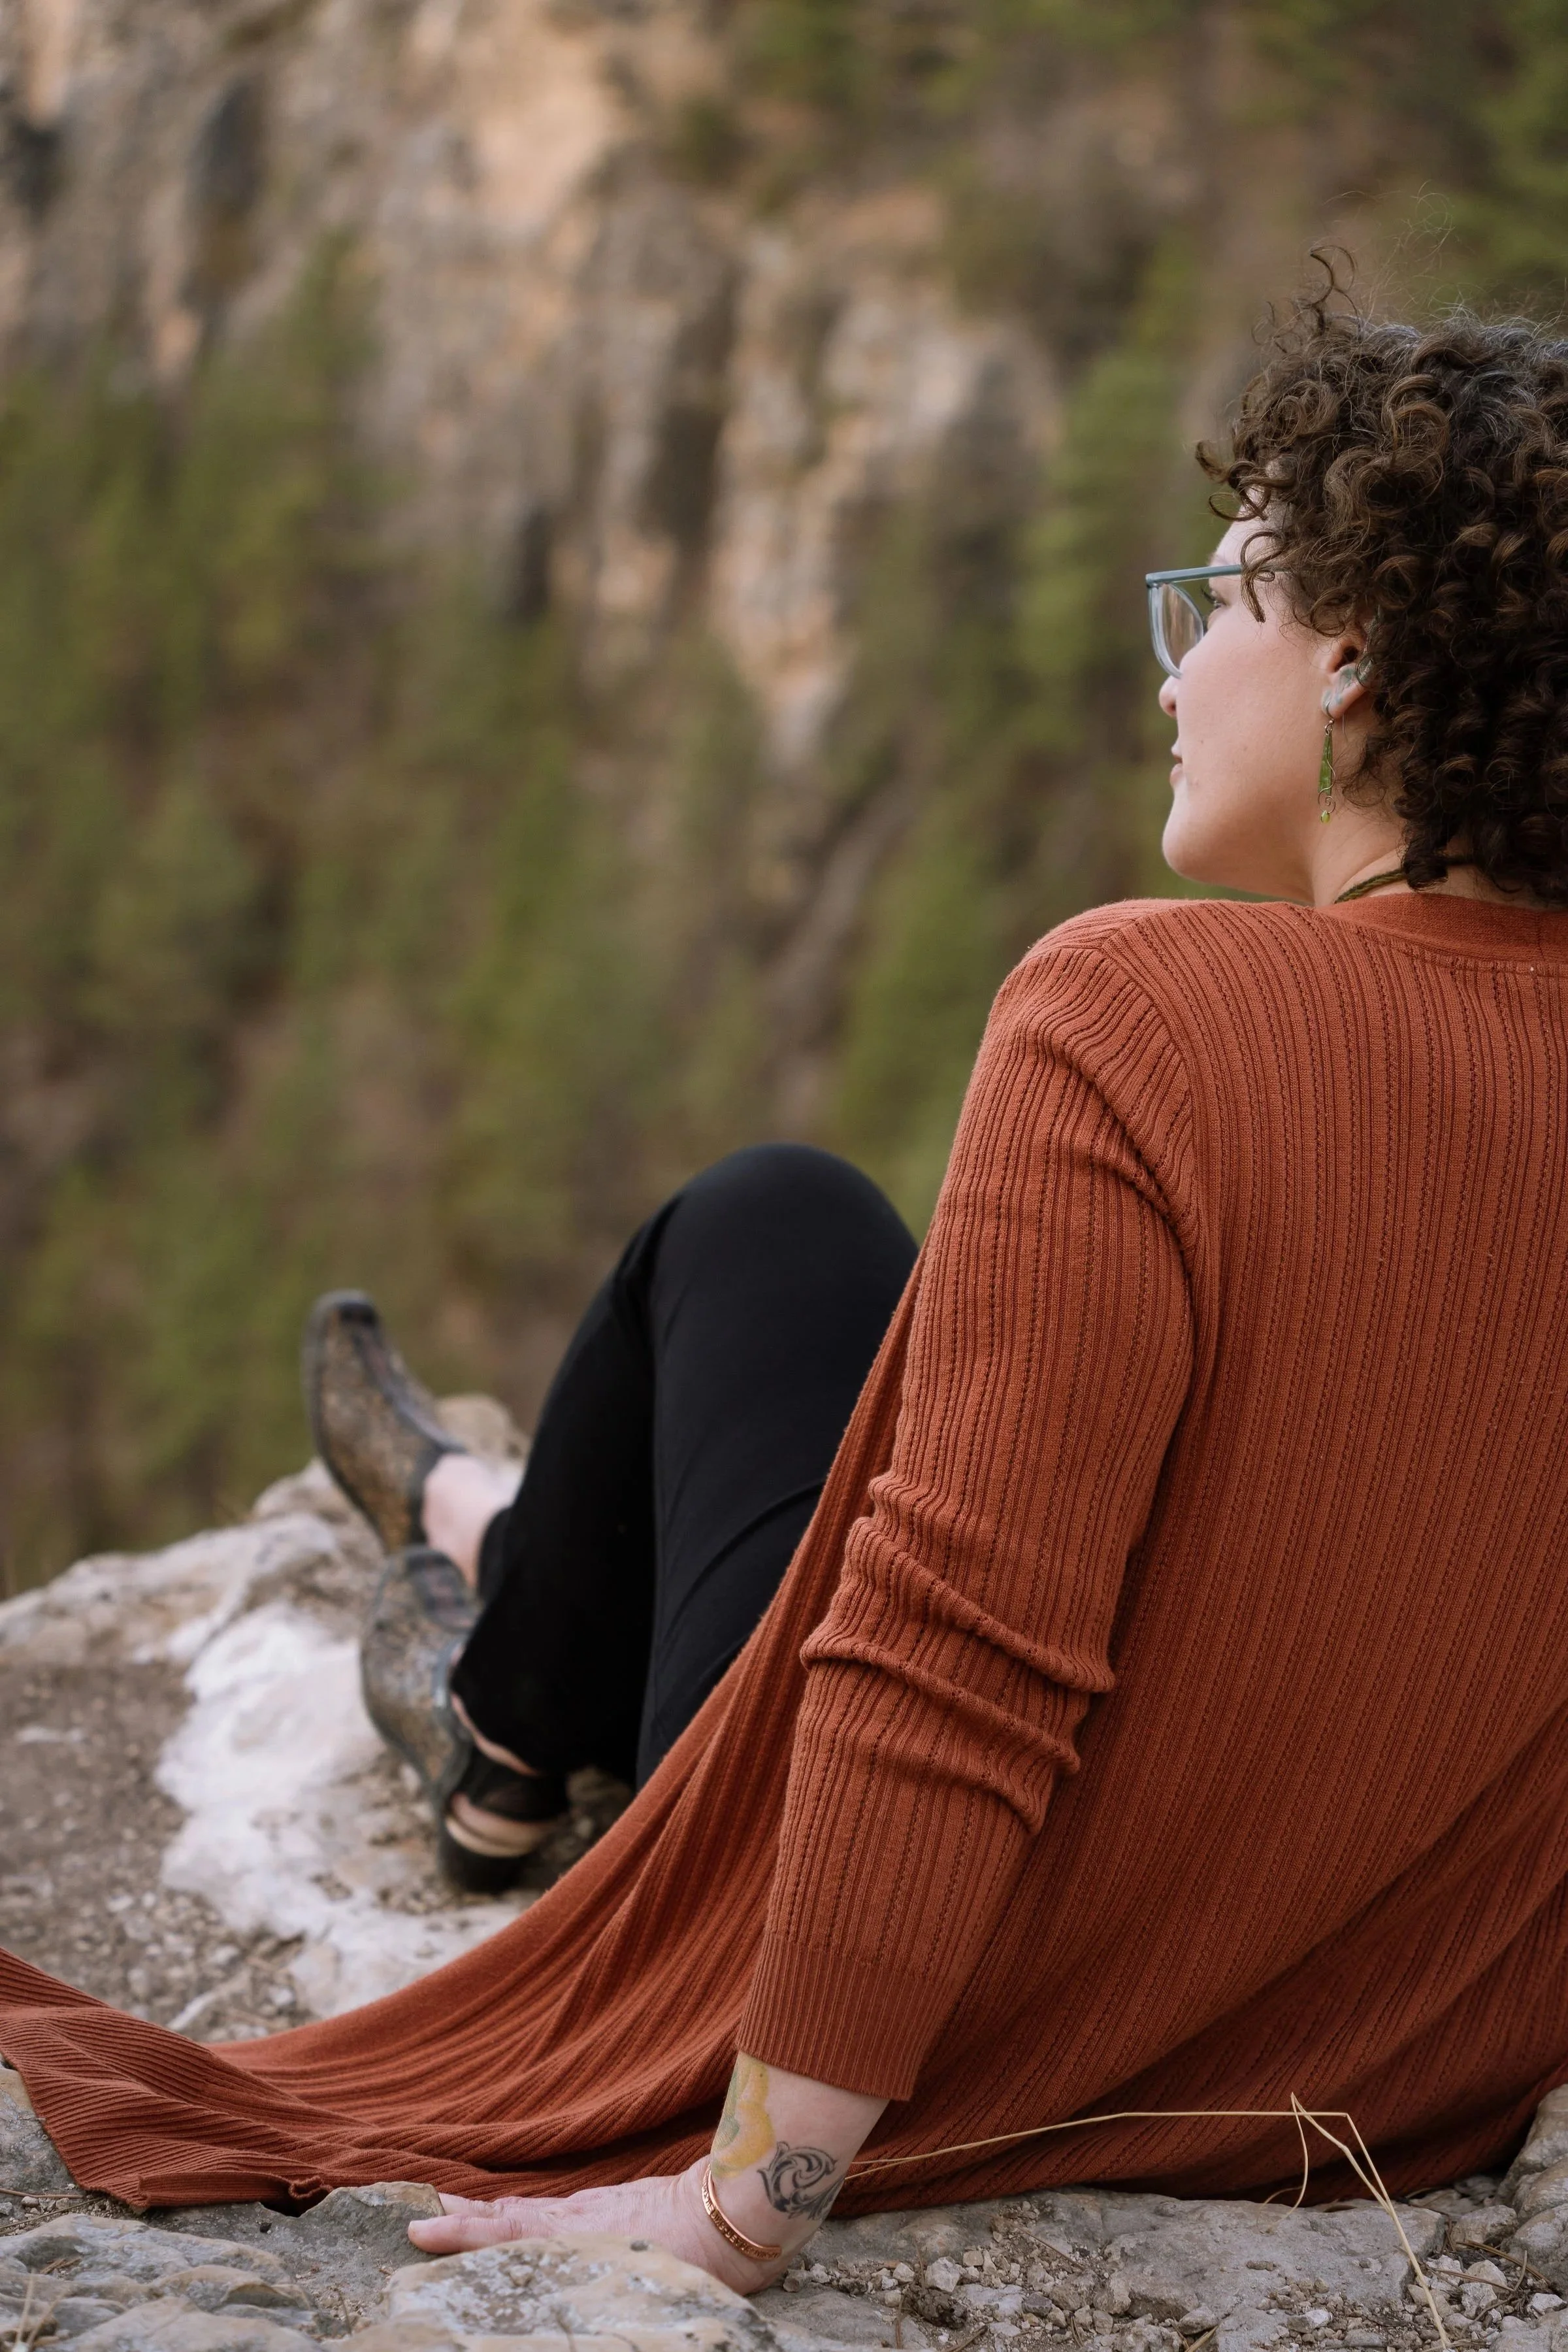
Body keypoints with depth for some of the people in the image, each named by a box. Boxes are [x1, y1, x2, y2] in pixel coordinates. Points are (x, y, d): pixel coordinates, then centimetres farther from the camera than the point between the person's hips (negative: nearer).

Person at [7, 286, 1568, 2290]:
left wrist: (744, 2194, -21)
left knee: (768, 1218, 17)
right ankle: (514, 1569, 54)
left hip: (996, 2042, -5)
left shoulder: (1138, 1013, -26)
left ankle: (509, 1708, 44)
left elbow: (962, 1661, -29)